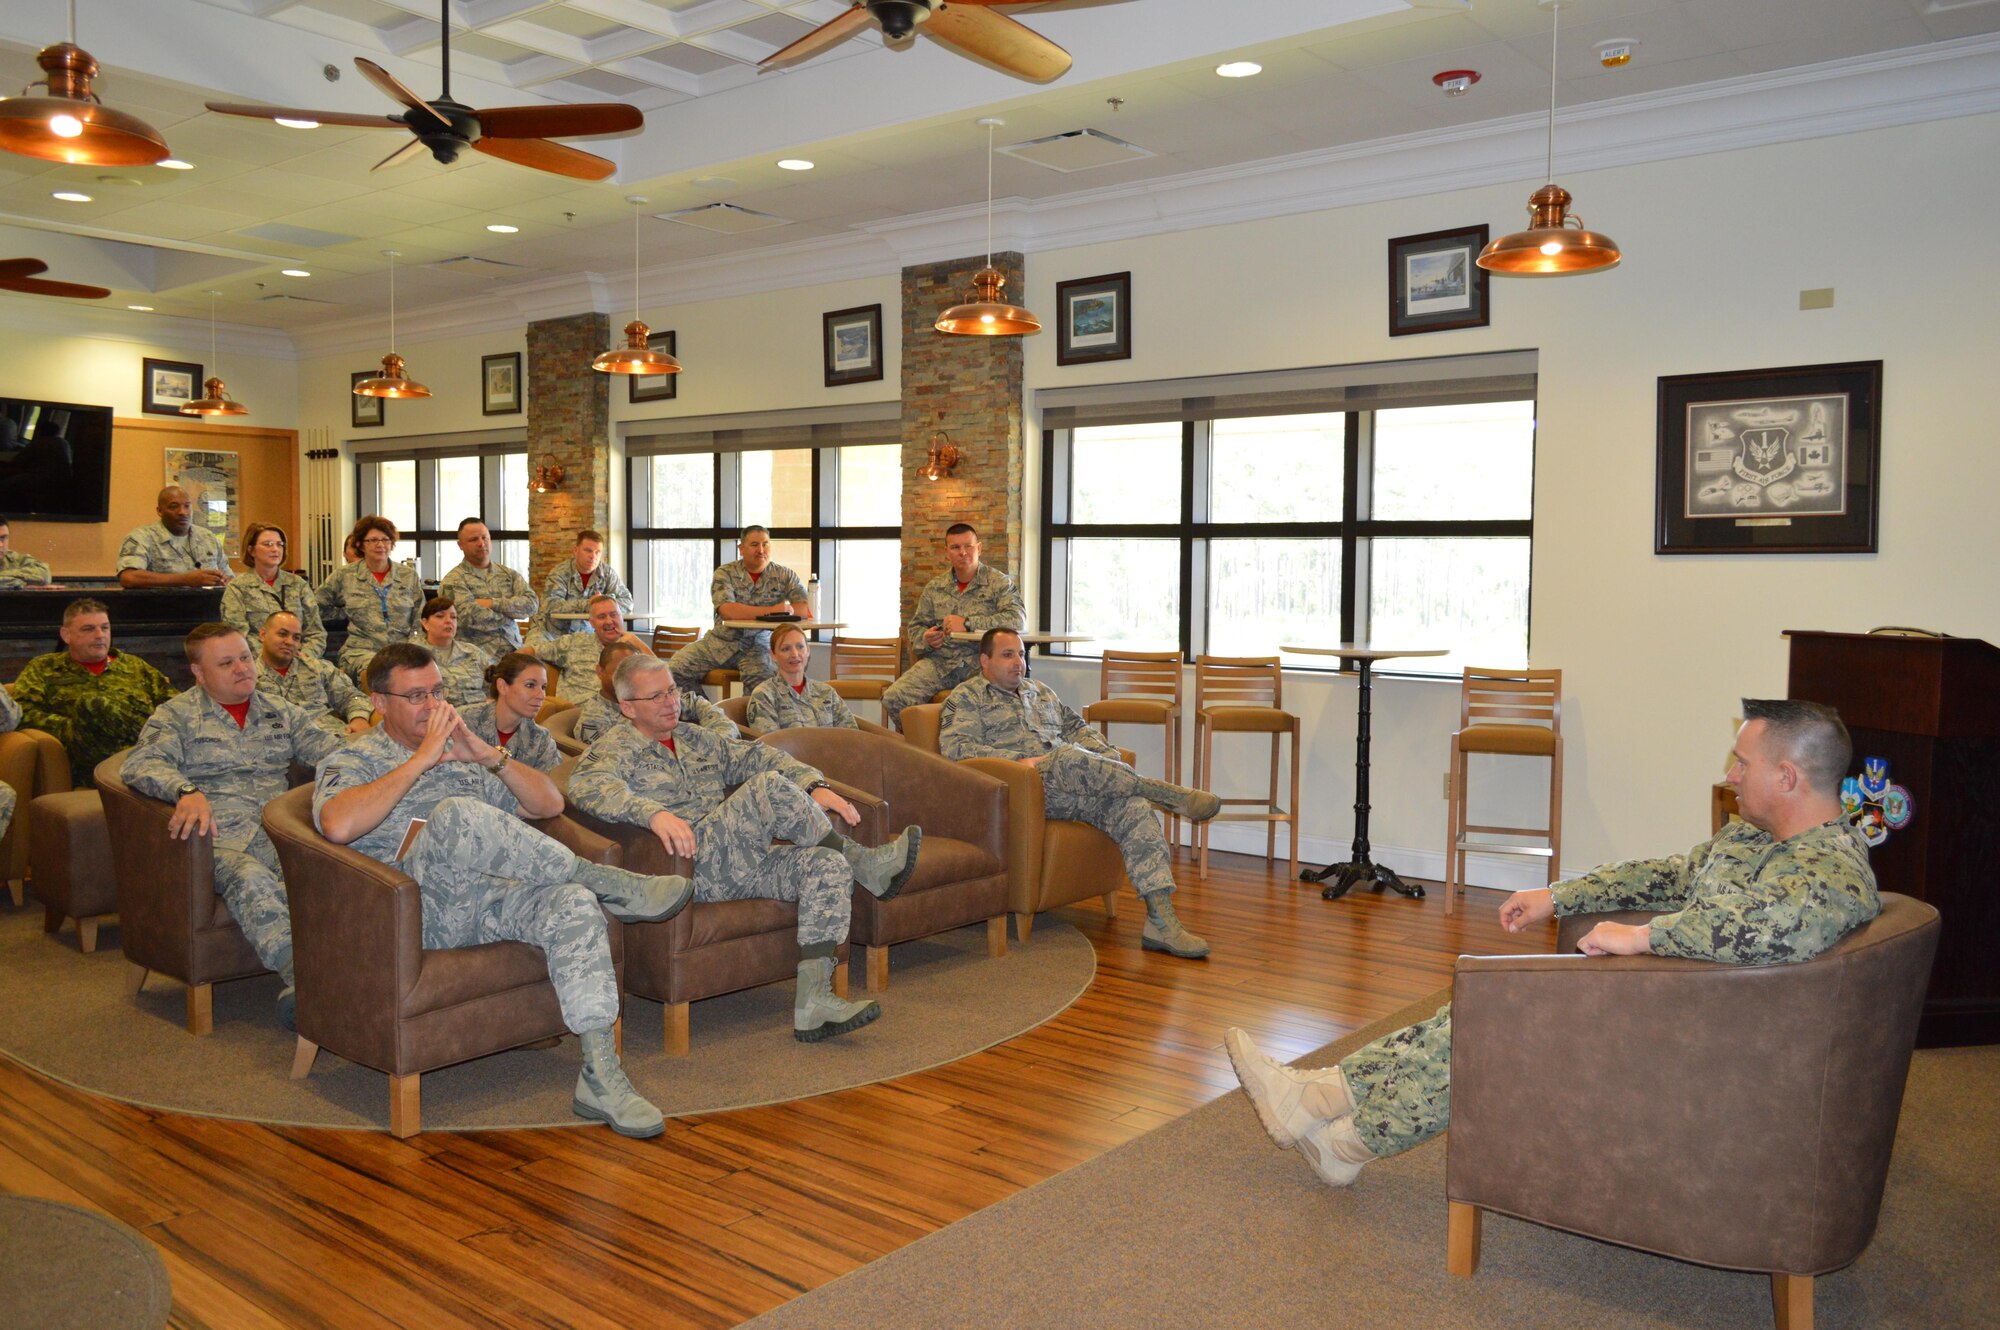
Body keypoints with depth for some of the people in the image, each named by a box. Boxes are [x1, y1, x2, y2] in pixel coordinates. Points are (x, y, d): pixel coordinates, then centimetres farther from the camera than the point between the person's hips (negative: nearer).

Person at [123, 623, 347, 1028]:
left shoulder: (281, 713, 27)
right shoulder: (176, 715, 14)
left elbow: (328, 748, 17)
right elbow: (142, 764, -4)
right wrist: (187, 791, -26)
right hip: (222, 838, -3)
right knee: (252, 879, -40)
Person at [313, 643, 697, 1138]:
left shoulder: (464, 755, 28)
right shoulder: (352, 762, 12)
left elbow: (549, 804, 18)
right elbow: (339, 826, -14)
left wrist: (490, 755, 3)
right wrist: (422, 759, -9)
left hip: (492, 900, 5)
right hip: (424, 910, -4)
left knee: (573, 903, -28)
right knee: (458, 814, -34)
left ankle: (600, 1074, -32)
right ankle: (605, 880, -21)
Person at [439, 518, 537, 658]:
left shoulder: (509, 574, 15)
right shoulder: (453, 581, 1)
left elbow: (532, 604, 1)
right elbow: (471, 618, -13)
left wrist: (493, 603, -8)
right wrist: (509, 614, 0)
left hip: (514, 651, 4)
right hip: (478, 655, -4)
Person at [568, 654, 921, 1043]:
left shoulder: (696, 740, 26)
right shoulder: (613, 750, 4)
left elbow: (756, 756, 19)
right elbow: (589, 787, -19)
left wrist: (814, 785, 0)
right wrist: (655, 813, -38)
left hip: (743, 862, 7)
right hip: (690, 867, -7)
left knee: (829, 866, -19)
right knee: (771, 787, -27)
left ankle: (812, 1000, -25)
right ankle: (865, 864, -12)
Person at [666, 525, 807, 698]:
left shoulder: (784, 575, 3)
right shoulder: (725, 573, -1)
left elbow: (807, 609, -5)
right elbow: (727, 610, -18)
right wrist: (770, 610, -23)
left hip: (759, 646, -2)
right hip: (721, 642, 2)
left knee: (762, 679, -35)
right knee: (674, 670, -14)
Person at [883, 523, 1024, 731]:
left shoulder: (999, 582, 4)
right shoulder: (934, 587, 17)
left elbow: (1018, 619, -12)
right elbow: (916, 626, 23)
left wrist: (968, 624, -17)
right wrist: (925, 639, -4)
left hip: (980, 661, -3)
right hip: (939, 661, 3)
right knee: (893, 698, -21)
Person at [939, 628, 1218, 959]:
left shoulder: (1041, 692, 31)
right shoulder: (966, 697, 10)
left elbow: (1076, 727, 30)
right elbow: (955, 748, -6)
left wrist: (1107, 756, 7)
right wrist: (1020, 760, -17)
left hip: (1077, 780, 6)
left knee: (1134, 805, -23)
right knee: (1069, 756, -39)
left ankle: (1161, 920, -30)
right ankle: (1168, 793, -28)